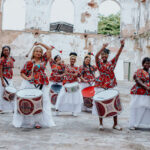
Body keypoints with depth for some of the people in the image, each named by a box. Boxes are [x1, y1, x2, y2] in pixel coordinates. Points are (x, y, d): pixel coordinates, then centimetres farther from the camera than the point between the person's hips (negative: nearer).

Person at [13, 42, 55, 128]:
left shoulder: (43, 60, 12)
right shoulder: (29, 62, 4)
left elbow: (49, 49, 14)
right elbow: (22, 73, 4)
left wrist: (40, 43, 15)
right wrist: (27, 78, -14)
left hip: (42, 85, 3)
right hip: (30, 84, -2)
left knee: (42, 102, -2)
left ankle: (38, 121, 3)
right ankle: (28, 121, 6)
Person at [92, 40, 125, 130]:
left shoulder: (112, 63, 7)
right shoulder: (99, 63, 1)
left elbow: (118, 55, -5)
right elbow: (96, 56, -19)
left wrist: (122, 46, -19)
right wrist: (103, 47, -32)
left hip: (112, 86, 2)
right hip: (101, 86, -2)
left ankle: (115, 124, 16)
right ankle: (101, 124, 16)